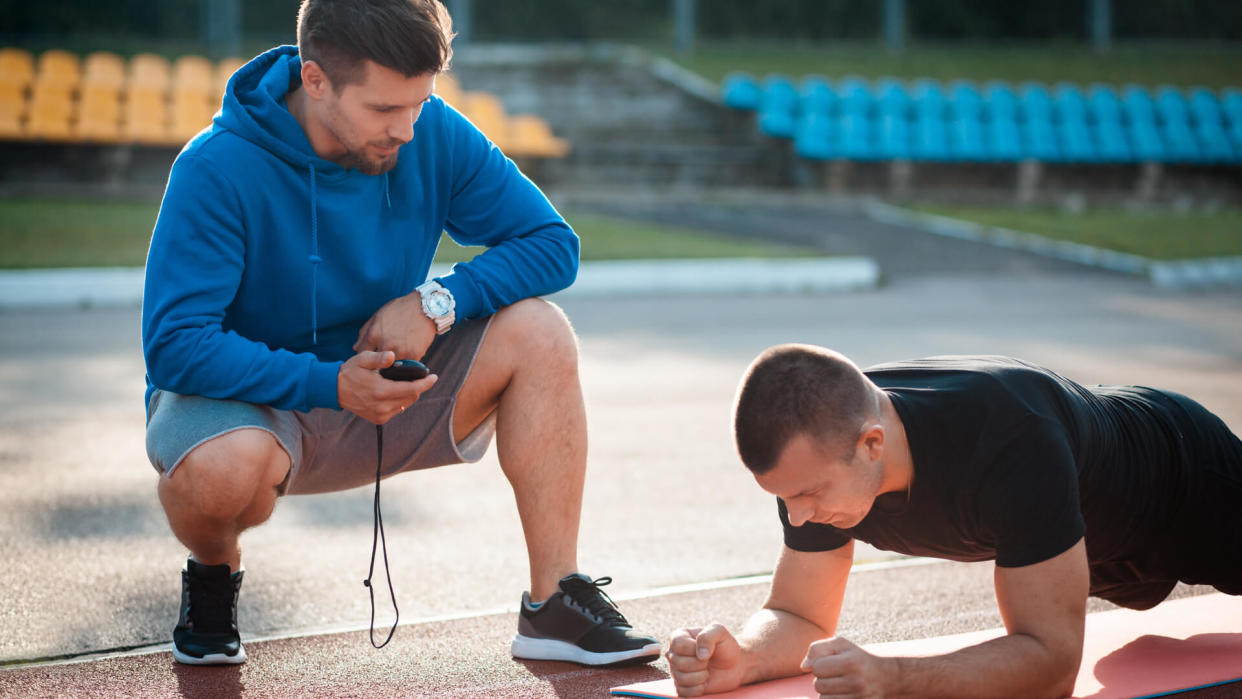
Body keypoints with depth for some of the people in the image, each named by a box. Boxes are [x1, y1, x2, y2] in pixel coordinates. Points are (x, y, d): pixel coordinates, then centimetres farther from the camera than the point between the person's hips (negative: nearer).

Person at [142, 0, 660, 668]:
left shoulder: (434, 135, -11)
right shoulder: (217, 170, -23)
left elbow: (551, 243, -6)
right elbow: (174, 345, -27)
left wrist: (436, 302, -23)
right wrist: (332, 384, -37)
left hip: (381, 395, 4)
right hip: (246, 398, -4)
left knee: (538, 332, -18)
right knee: (224, 465, -40)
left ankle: (554, 604, -15)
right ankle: (213, 573, -2)